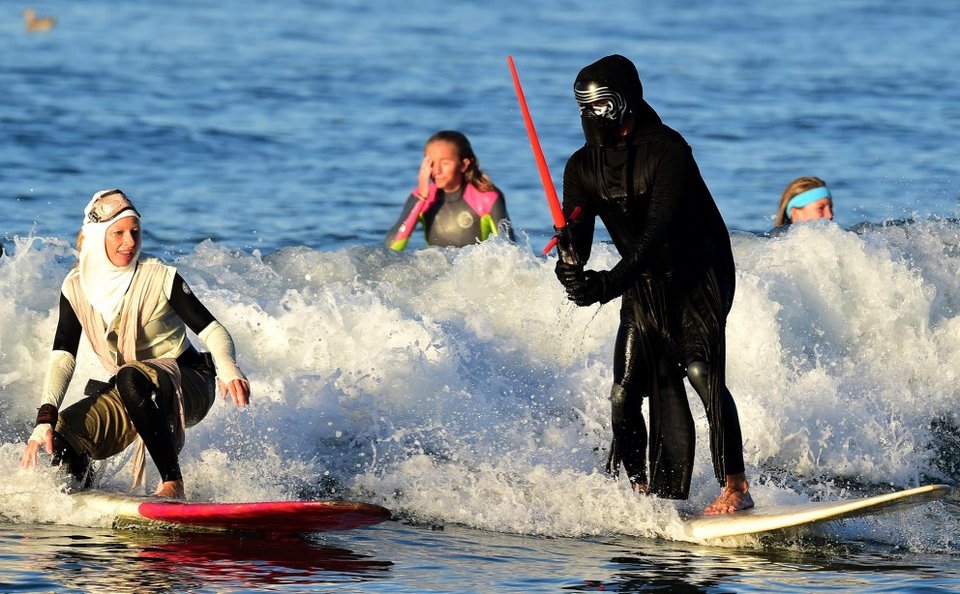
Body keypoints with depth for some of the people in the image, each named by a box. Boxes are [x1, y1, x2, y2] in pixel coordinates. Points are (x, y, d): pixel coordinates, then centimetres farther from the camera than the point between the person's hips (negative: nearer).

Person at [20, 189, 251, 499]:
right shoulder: (76, 288, -3)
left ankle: (173, 485, -36)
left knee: (132, 379, -39)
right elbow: (63, 358, -8)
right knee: (58, 441, -19)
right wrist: (46, 419, -23)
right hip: (129, 393, 5)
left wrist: (228, 369, -38)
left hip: (187, 387, -4)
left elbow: (212, 330, -16)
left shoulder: (159, 278, -15)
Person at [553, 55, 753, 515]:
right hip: (642, 288, 7)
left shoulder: (667, 150, -19)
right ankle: (667, 498, 3)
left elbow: (659, 231, -29)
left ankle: (735, 488, -21)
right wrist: (571, 267, -34)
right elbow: (576, 234, -9)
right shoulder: (583, 167, 0)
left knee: (702, 374, -23)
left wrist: (610, 284, -39)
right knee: (625, 394, -2)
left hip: (698, 281, -7)